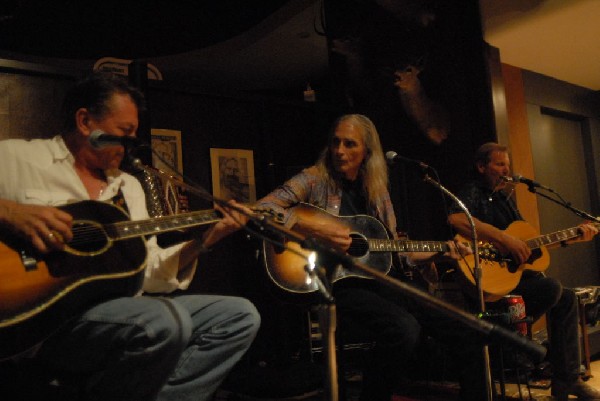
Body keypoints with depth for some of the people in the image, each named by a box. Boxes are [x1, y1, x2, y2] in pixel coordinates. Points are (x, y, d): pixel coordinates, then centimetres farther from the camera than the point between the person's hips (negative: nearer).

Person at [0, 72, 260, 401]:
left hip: (123, 308, 7)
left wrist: (203, 242, 6)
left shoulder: (130, 186, 21)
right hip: (43, 317, -6)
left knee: (240, 315, -2)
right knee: (166, 322, -34)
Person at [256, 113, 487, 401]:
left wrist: (440, 254, 6)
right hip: (334, 283, -6)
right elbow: (261, 210, -13)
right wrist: (316, 229, -23)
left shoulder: (376, 191, 14)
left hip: (378, 280, 6)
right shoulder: (316, 179, -1)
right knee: (405, 330, -32)